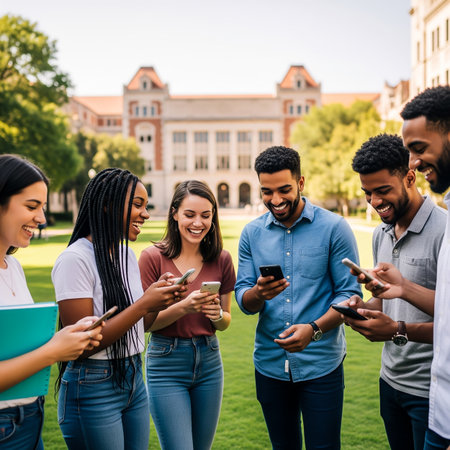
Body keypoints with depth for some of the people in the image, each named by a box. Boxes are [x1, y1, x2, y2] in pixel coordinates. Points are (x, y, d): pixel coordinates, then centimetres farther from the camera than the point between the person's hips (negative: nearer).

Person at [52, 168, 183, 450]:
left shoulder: (127, 254, 7)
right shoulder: (75, 259, -18)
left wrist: (159, 304, -7)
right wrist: (144, 304, -23)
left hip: (134, 377, 8)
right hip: (93, 388, -7)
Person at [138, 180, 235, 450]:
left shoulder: (221, 259, 0)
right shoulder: (153, 257, -10)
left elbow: (226, 321, 9)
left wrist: (217, 315, -14)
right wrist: (183, 307, -25)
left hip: (209, 361, 4)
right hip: (167, 364, -4)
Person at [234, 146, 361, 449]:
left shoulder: (334, 228, -7)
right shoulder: (252, 233, 3)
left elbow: (350, 294, -9)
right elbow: (244, 301, 2)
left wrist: (314, 328, -25)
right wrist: (259, 293, -22)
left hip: (320, 364, -3)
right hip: (270, 364, 4)